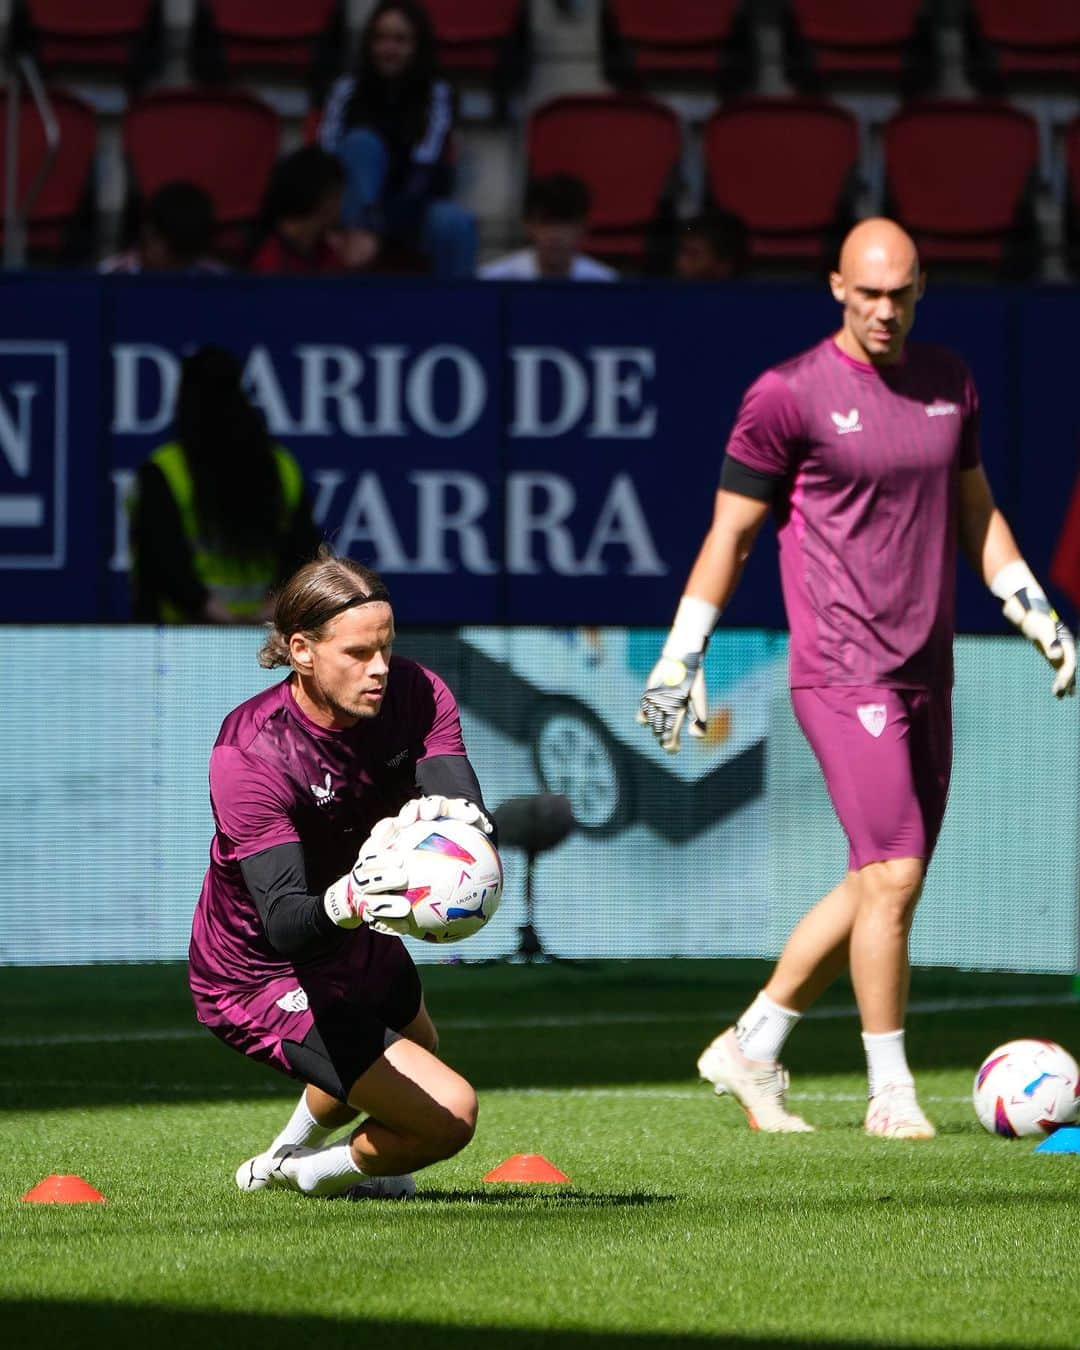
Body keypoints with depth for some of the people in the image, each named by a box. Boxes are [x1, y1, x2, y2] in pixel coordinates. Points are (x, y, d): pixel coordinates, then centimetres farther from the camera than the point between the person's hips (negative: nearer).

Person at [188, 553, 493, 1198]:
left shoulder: (416, 693, -18)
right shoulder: (248, 754, -34)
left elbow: (466, 812, -33)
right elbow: (283, 923, -44)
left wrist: (446, 813, -58)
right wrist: (345, 902, -66)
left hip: (357, 943, 7)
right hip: (263, 980, -7)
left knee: (415, 1046, 35)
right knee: (448, 1114, -14)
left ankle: (288, 1155, 65)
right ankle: (309, 1171, 18)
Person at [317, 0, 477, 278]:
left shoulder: (437, 95, -10)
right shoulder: (348, 90, -6)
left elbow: (424, 171, -21)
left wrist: (374, 227, -37)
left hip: (414, 211, -1)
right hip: (360, 206, 1)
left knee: (454, 223, -36)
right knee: (363, 141, -29)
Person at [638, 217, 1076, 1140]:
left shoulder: (949, 382, 11)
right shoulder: (790, 395, -7)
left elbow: (975, 511, 23)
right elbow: (730, 532, -1)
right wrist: (682, 657, -2)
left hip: (926, 676, 7)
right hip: (843, 675, -7)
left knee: (881, 888, 10)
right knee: (892, 876, -13)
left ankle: (751, 1047, 23)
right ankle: (891, 1093, -4)